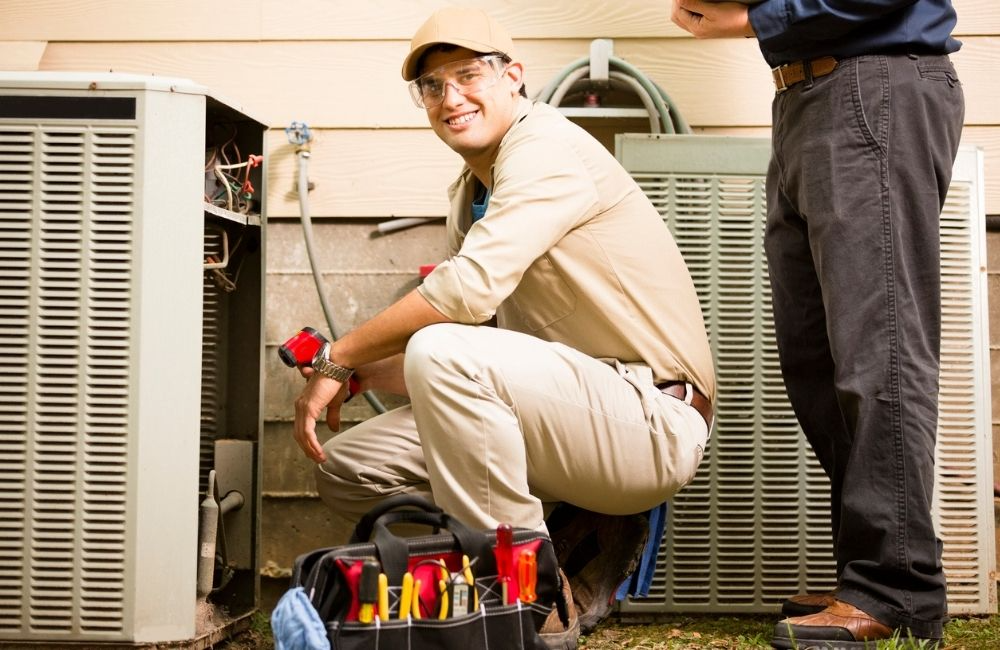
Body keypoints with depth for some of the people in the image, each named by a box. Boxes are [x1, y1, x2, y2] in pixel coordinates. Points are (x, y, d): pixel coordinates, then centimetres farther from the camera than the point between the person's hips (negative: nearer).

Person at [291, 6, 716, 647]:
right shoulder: (470, 194, 16)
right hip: (571, 406, 9)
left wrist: (340, 359, -15)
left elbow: (470, 289, -26)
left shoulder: (546, 145, -13)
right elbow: (457, 320, 17)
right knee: (347, 469, 3)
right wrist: (356, 371, 1)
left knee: (442, 353, -31)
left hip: (652, 420, -9)